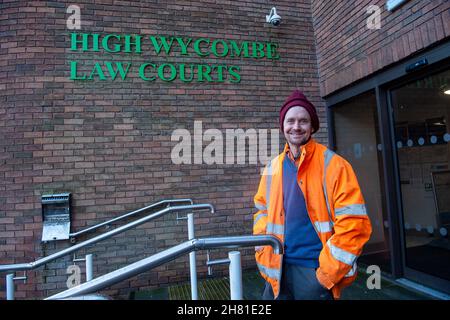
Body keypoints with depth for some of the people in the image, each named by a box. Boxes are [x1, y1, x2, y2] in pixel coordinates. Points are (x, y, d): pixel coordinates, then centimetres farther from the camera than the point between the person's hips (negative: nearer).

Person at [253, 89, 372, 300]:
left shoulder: (333, 165, -10)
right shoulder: (272, 168, 4)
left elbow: (353, 224, -13)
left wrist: (327, 272, -13)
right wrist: (265, 258, 5)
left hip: (315, 271, -4)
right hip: (279, 269, 4)